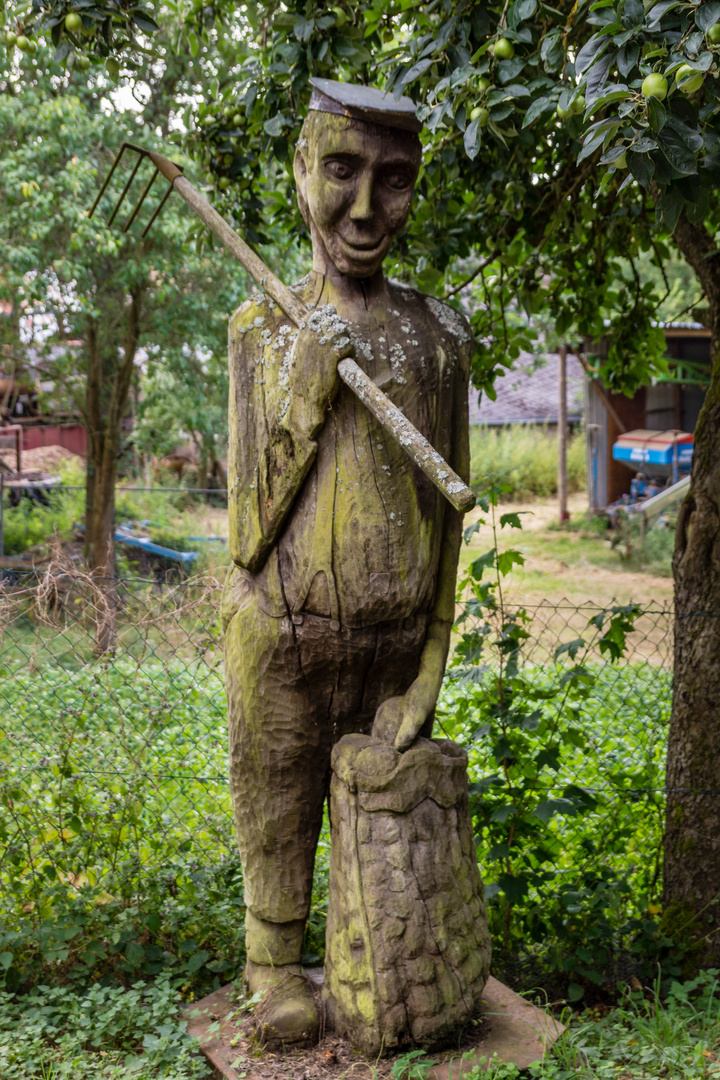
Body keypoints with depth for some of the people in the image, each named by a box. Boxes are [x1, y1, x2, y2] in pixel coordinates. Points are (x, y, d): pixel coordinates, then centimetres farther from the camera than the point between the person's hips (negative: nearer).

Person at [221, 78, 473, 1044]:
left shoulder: (437, 336, 1)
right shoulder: (264, 333, -2)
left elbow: (445, 507, 3)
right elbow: (251, 522, -3)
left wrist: (430, 664, 0)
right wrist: (308, 392, -15)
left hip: (397, 643, 1)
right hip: (282, 639, -1)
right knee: (279, 809, 11)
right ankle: (275, 964, 30)